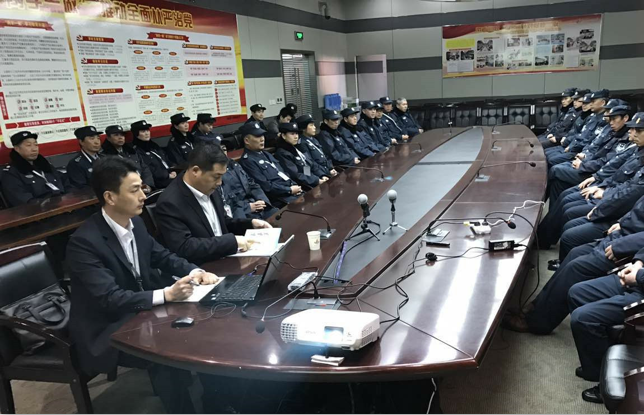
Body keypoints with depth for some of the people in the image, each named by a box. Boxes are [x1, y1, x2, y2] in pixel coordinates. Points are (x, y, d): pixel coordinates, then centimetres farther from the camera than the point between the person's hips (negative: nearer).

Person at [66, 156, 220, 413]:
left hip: (141, 310, 7)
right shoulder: (84, 242, -24)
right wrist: (166, 294, -37)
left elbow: (162, 256, 10)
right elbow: (110, 299, -29)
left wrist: (195, 272, -9)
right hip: (107, 329, -7)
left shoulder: (135, 222, -2)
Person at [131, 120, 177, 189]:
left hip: (171, 175, 8)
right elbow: (147, 171, -11)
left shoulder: (154, 146, 21)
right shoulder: (136, 151, -4)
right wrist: (168, 175, -10)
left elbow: (167, 161, 19)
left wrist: (172, 171, -1)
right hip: (161, 182, -8)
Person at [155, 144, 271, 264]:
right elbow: (183, 248, -27)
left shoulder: (209, 188, 2)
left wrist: (250, 223, 1)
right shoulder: (170, 203, -20)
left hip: (225, 259, 7)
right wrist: (232, 240, -26)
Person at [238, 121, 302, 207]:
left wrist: (295, 186, 0)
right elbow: (266, 187, -16)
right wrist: (290, 190, -12)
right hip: (280, 199, -9)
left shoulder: (266, 154, 20)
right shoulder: (247, 161, -10)